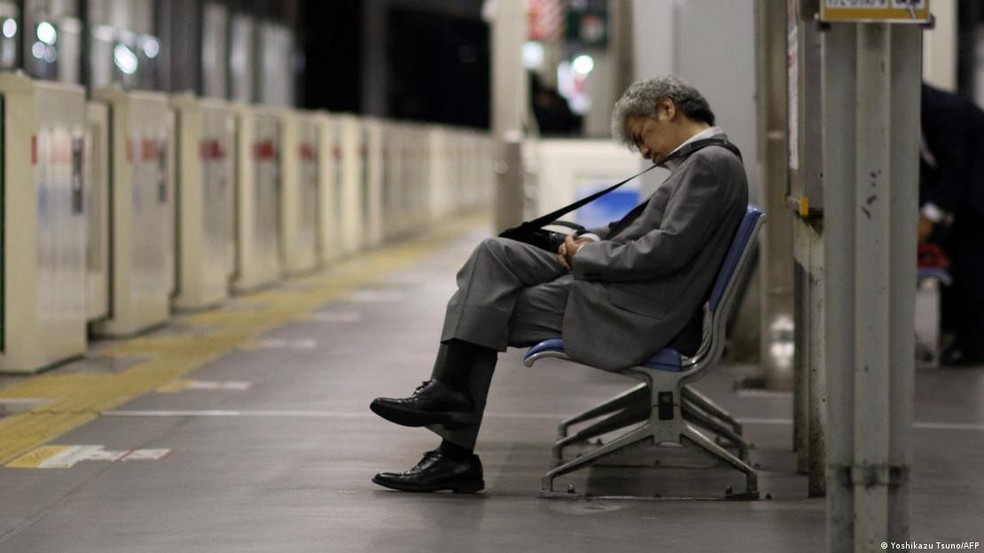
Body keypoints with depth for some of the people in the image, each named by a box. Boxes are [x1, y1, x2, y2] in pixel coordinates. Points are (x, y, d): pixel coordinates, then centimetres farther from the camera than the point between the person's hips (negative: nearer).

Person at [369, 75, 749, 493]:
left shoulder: (713, 164, -12)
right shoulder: (699, 162, 19)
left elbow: (665, 250, -20)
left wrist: (587, 256, -10)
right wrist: (590, 241, 4)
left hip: (633, 312, -10)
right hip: (613, 289, 10)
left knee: (485, 314, -6)